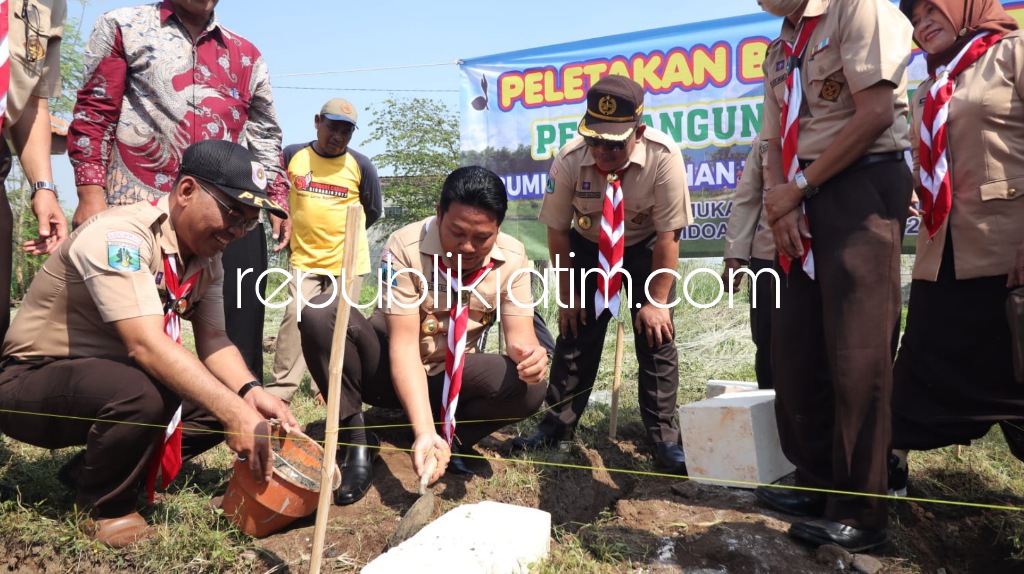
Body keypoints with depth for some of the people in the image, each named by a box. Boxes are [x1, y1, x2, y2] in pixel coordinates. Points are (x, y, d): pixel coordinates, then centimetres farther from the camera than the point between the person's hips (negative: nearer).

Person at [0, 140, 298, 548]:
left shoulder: (207, 259, -1)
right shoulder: (120, 235, -28)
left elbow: (214, 341, -4)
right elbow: (146, 345, -38)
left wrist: (249, 393, -25)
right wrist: (234, 411, -45)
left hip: (116, 377, 8)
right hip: (33, 381, -8)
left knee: (222, 399, -8)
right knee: (140, 396, -37)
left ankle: (92, 471, 9)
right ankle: (105, 506, -5)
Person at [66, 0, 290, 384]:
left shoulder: (246, 55, 20)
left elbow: (265, 135, 20)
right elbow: (94, 113, 3)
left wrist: (278, 200, 9)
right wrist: (90, 192, -8)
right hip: (142, 208, -2)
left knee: (240, 333, 0)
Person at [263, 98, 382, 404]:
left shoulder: (360, 165, -3)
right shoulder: (293, 155, -1)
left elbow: (372, 211, 10)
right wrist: (298, 229, 13)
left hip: (347, 260, 0)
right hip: (304, 258, 0)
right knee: (295, 316, -10)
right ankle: (280, 388, -3)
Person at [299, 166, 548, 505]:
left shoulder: (512, 258, -13)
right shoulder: (405, 247, -24)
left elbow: (520, 333, -15)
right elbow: (404, 345, -29)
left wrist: (530, 353, -42)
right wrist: (424, 431, -40)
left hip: (453, 377, 2)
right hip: (392, 370, -2)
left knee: (529, 388, -27)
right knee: (321, 315, -29)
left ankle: (452, 440, 0)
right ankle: (357, 442, -15)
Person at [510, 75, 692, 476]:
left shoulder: (663, 156, -31)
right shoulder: (569, 160, -27)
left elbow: (668, 235, -23)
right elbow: (557, 230, -14)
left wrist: (657, 301, -21)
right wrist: (567, 295, -9)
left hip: (647, 249, -1)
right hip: (588, 247, 2)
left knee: (655, 334, -8)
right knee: (575, 331, 1)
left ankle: (664, 439, 1)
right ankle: (557, 426, 14)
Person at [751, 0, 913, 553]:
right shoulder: (779, 51, 19)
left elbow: (876, 113, -14)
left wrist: (798, 188, -11)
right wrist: (779, 200, -5)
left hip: (862, 186, -8)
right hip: (803, 199, 8)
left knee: (855, 353, -7)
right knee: (795, 348, 7)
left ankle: (859, 512, 2)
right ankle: (818, 484, 21)